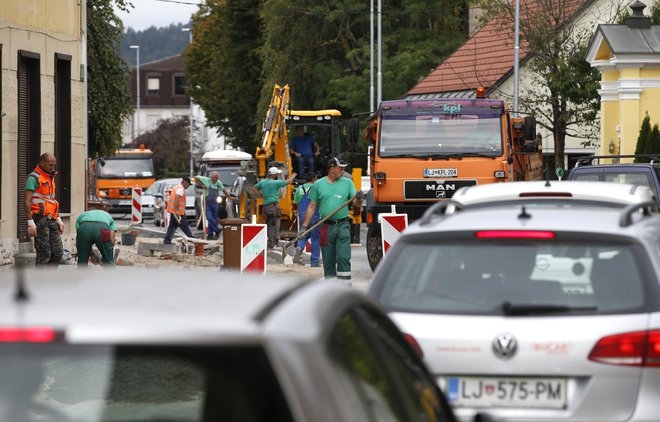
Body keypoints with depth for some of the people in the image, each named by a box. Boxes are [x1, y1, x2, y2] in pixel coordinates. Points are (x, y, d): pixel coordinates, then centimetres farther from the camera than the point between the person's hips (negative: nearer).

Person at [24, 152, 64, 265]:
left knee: (58, 252, 5)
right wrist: (30, 223, -21)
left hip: (51, 220, 8)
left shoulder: (50, 178, 19)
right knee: (44, 254, -8)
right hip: (40, 220, -8)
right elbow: (27, 201, -15)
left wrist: (58, 219, 22)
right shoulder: (33, 178, -8)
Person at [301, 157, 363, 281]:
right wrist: (304, 226, 4)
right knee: (328, 259, 5)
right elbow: (312, 207, 9)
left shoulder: (347, 183, 9)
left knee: (343, 257, -10)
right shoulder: (318, 185, 7)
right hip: (326, 227, 1)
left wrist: (358, 198, -17)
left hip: (343, 225, -1)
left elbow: (356, 204, 5)